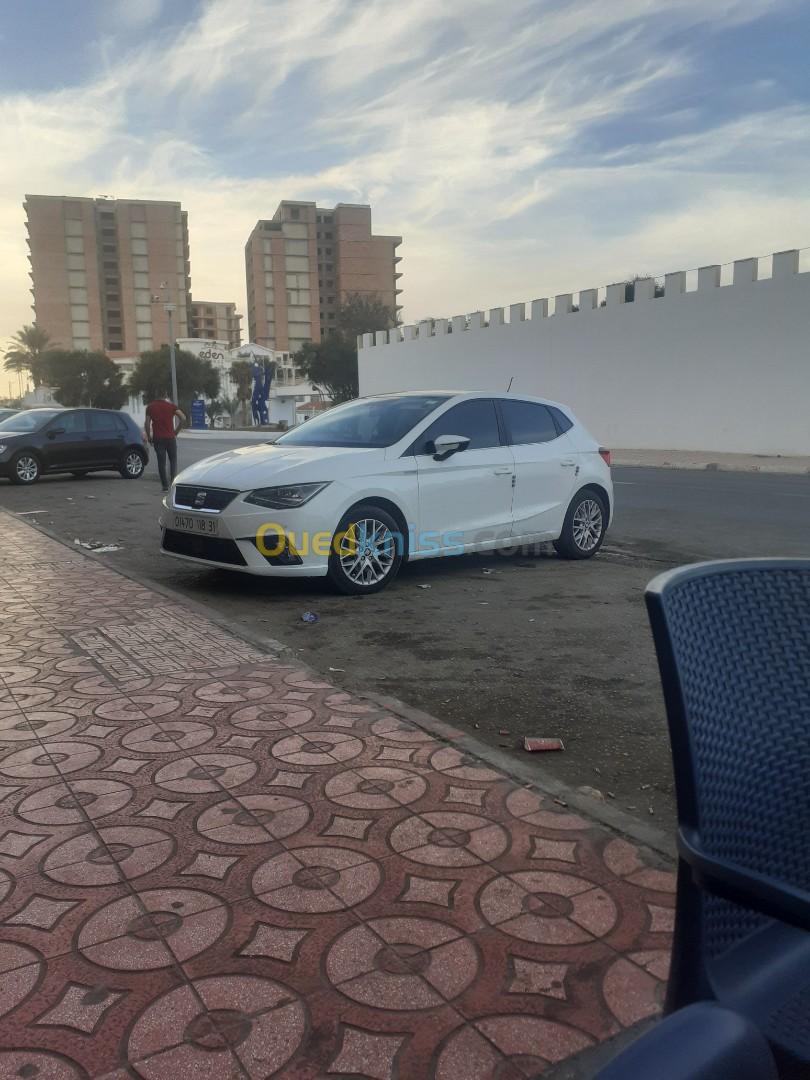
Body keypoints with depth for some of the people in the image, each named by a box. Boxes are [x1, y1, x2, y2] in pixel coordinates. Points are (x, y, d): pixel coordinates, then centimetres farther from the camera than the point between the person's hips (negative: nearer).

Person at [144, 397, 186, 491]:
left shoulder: (150, 407, 5)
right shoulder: (171, 405, 2)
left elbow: (147, 423, -2)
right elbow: (183, 418, -8)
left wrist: (149, 437, 7)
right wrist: (176, 431, 0)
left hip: (157, 438, 1)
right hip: (170, 437, 0)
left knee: (161, 462, 4)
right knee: (173, 460, 12)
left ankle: (165, 486, 4)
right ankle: (173, 480, -5)